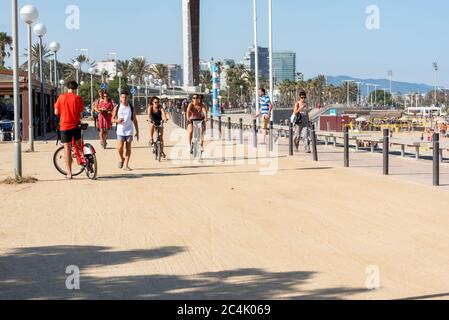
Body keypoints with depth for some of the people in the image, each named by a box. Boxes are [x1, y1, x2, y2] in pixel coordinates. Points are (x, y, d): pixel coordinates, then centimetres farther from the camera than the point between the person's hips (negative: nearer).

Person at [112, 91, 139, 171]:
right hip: (120, 131, -1)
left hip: (129, 131, 1)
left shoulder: (131, 108, 6)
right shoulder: (117, 108, 3)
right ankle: (121, 159, 19)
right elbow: (112, 119, 6)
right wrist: (117, 120, -17)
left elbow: (135, 120, 9)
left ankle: (126, 165, 4)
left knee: (128, 148, -1)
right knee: (120, 147, -10)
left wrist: (137, 132, 6)